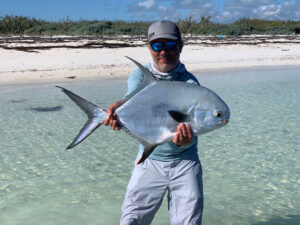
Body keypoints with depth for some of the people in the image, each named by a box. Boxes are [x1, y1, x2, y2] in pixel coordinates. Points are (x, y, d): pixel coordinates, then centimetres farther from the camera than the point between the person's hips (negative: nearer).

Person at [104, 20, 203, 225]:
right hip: (149, 161, 1)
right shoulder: (139, 76, 0)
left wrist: (185, 135, -47)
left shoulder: (190, 82, -8)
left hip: (184, 162, -1)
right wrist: (118, 107, -46)